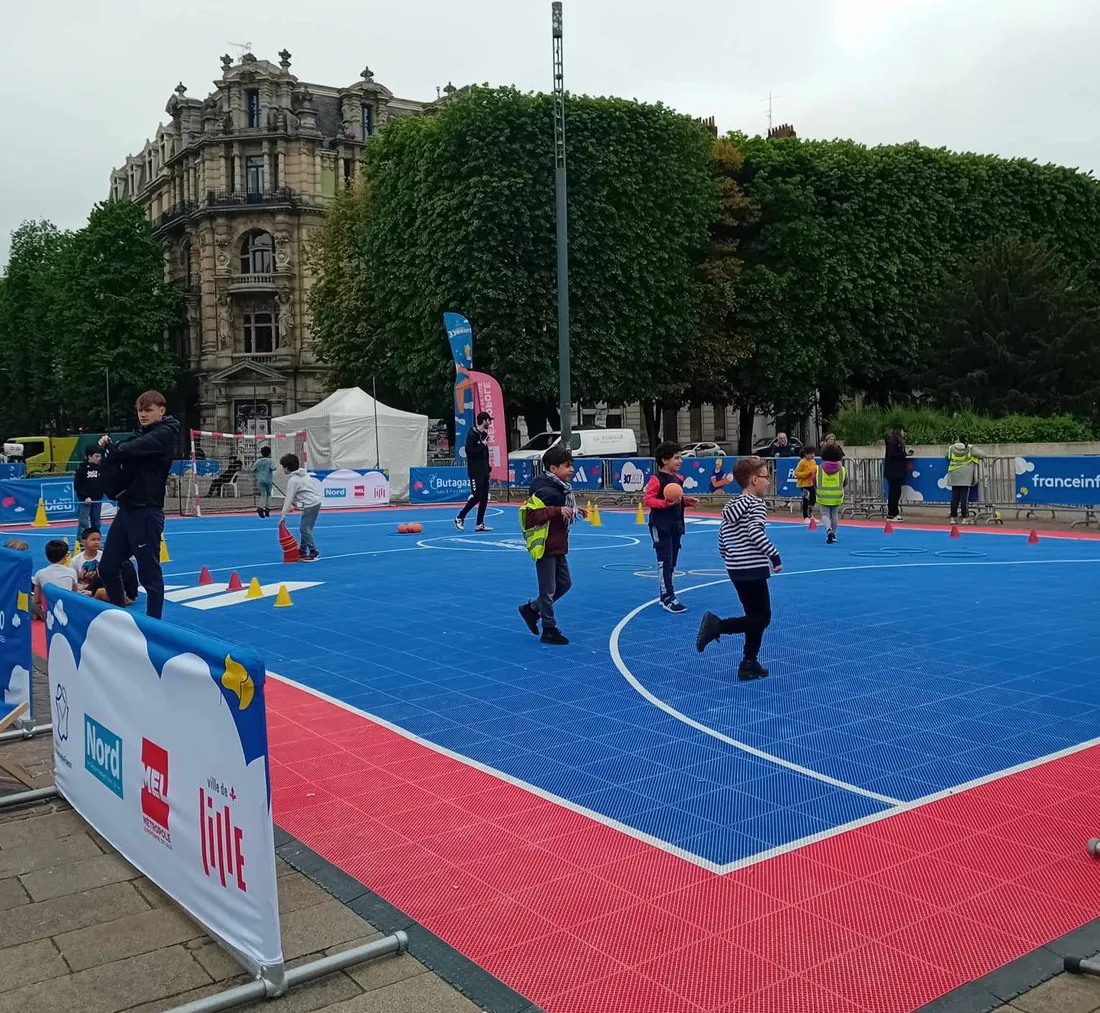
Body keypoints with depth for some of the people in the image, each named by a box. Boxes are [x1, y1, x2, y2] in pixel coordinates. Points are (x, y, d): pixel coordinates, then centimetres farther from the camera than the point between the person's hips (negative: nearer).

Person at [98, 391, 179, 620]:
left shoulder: (165, 434, -8)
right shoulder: (140, 434, 18)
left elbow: (131, 450, -21)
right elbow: (122, 455, 10)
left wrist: (111, 447, -1)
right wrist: (110, 447, -10)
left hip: (147, 511, -8)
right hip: (127, 508, 9)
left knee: (149, 573, -2)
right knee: (107, 567, 13)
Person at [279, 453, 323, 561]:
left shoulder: (293, 480, -13)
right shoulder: (303, 473, 13)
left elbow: (289, 498, -13)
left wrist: (283, 515, -9)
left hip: (310, 505, -10)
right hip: (315, 502, 10)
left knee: (305, 529, -7)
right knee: (304, 529, 15)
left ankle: (314, 553, -6)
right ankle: (302, 551, 21)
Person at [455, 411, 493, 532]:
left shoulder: (484, 434, 14)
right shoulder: (472, 434, -12)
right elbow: (469, 451, -22)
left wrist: (488, 468, 15)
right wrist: (483, 445, -16)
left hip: (484, 471, 9)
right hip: (475, 472, -9)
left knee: (484, 498, 6)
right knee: (476, 496, -10)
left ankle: (480, 524, 11)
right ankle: (460, 518, 3)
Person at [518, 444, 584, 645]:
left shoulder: (562, 488, 8)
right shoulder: (544, 490, -21)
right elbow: (531, 516, -27)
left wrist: (574, 511, 11)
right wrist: (557, 511, -32)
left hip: (558, 547, 9)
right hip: (545, 547, -9)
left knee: (565, 583, 16)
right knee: (548, 589, 1)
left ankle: (532, 608, 30)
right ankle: (549, 630, 14)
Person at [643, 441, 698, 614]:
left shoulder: (678, 478, 11)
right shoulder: (656, 479, -15)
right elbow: (647, 499, -20)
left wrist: (686, 501, 2)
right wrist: (665, 503, -30)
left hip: (676, 526, 8)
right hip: (660, 527, -8)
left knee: (672, 563, 12)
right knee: (665, 563, -7)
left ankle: (665, 596, 21)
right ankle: (668, 599, -5)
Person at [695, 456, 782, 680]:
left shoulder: (732, 506, 14)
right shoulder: (756, 503, -9)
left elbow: (722, 542, 14)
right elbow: (756, 532, -24)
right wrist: (774, 555, -18)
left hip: (736, 569, 9)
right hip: (753, 569, -9)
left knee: (756, 616, 16)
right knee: (762, 618, -1)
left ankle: (750, 664, 16)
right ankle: (717, 625, -14)